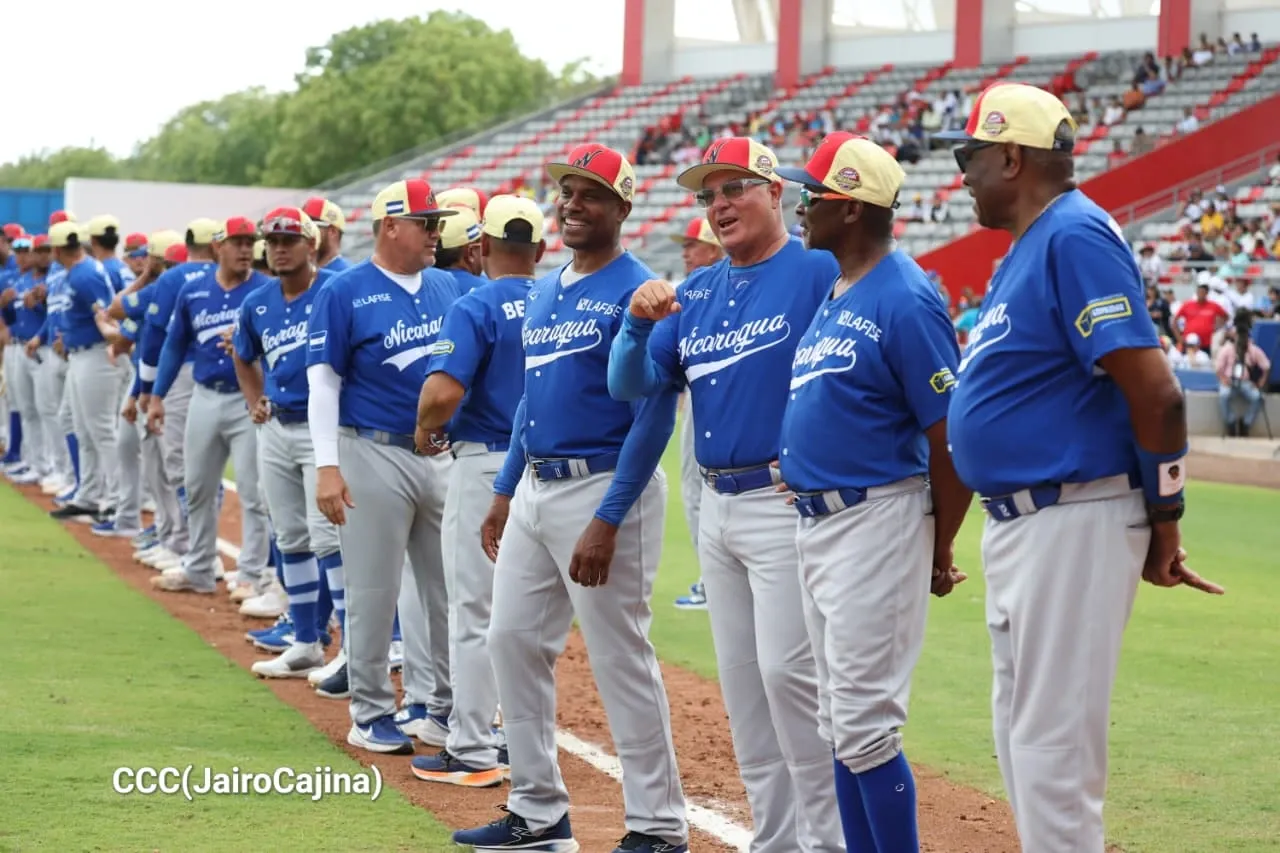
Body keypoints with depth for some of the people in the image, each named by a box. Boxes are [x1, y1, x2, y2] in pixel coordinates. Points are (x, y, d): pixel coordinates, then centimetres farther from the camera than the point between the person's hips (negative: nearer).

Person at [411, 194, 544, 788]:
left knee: (475, 611, -1)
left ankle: (472, 752, 1)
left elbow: (444, 390, -25)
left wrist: (425, 426, -6)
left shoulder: (476, 307, -13)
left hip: (487, 465, -6)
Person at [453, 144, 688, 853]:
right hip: (534, 490, 9)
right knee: (512, 641, 10)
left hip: (605, 488, -9)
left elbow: (654, 415, -17)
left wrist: (607, 521, -22)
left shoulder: (637, 292, -12)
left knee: (620, 659, -5)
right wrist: (504, 492, 17)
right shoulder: (542, 294, 15)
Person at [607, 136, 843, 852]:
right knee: (741, 683, 10)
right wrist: (639, 321, -10)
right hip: (715, 507, 8)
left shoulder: (820, 273, -8)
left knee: (788, 672, -13)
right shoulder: (696, 293, 13)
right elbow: (631, 385, 8)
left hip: (787, 502, -8)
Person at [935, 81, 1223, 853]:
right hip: (1018, 523, 11)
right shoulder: (1027, 248, 15)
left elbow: (1155, 391, -21)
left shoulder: (1075, 236, -16)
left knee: (1053, 738, -7)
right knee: (1022, 731, 17)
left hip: (1071, 525, -11)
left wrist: (1163, 520, -14)